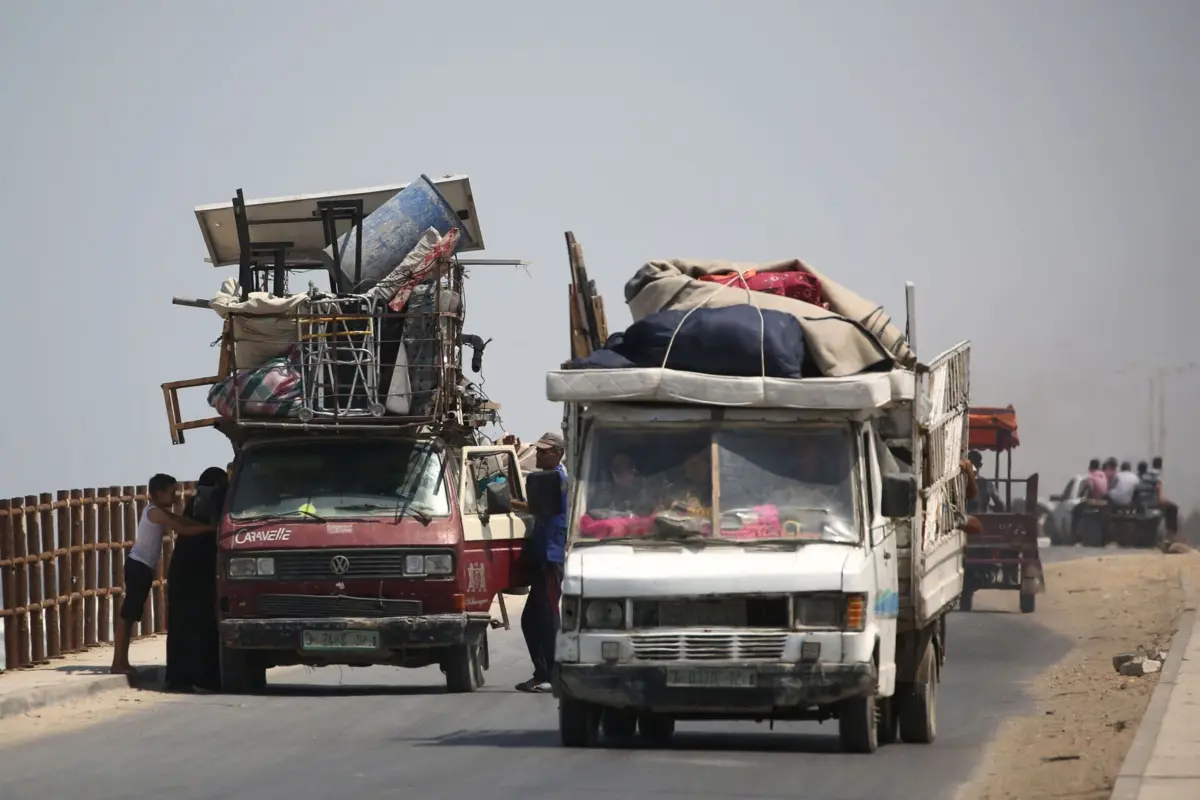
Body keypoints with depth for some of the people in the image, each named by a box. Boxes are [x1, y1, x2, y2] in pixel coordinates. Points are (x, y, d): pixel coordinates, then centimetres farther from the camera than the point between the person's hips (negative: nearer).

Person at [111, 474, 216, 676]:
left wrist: (204, 525, 2)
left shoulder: (156, 510, 15)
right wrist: (209, 528, -14)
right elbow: (183, 530, -18)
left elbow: (182, 520, 14)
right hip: (138, 567, -10)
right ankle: (118, 663, -9)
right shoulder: (156, 512, -13)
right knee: (127, 615, -9)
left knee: (130, 615, 11)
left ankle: (122, 662, 13)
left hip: (141, 567, 10)